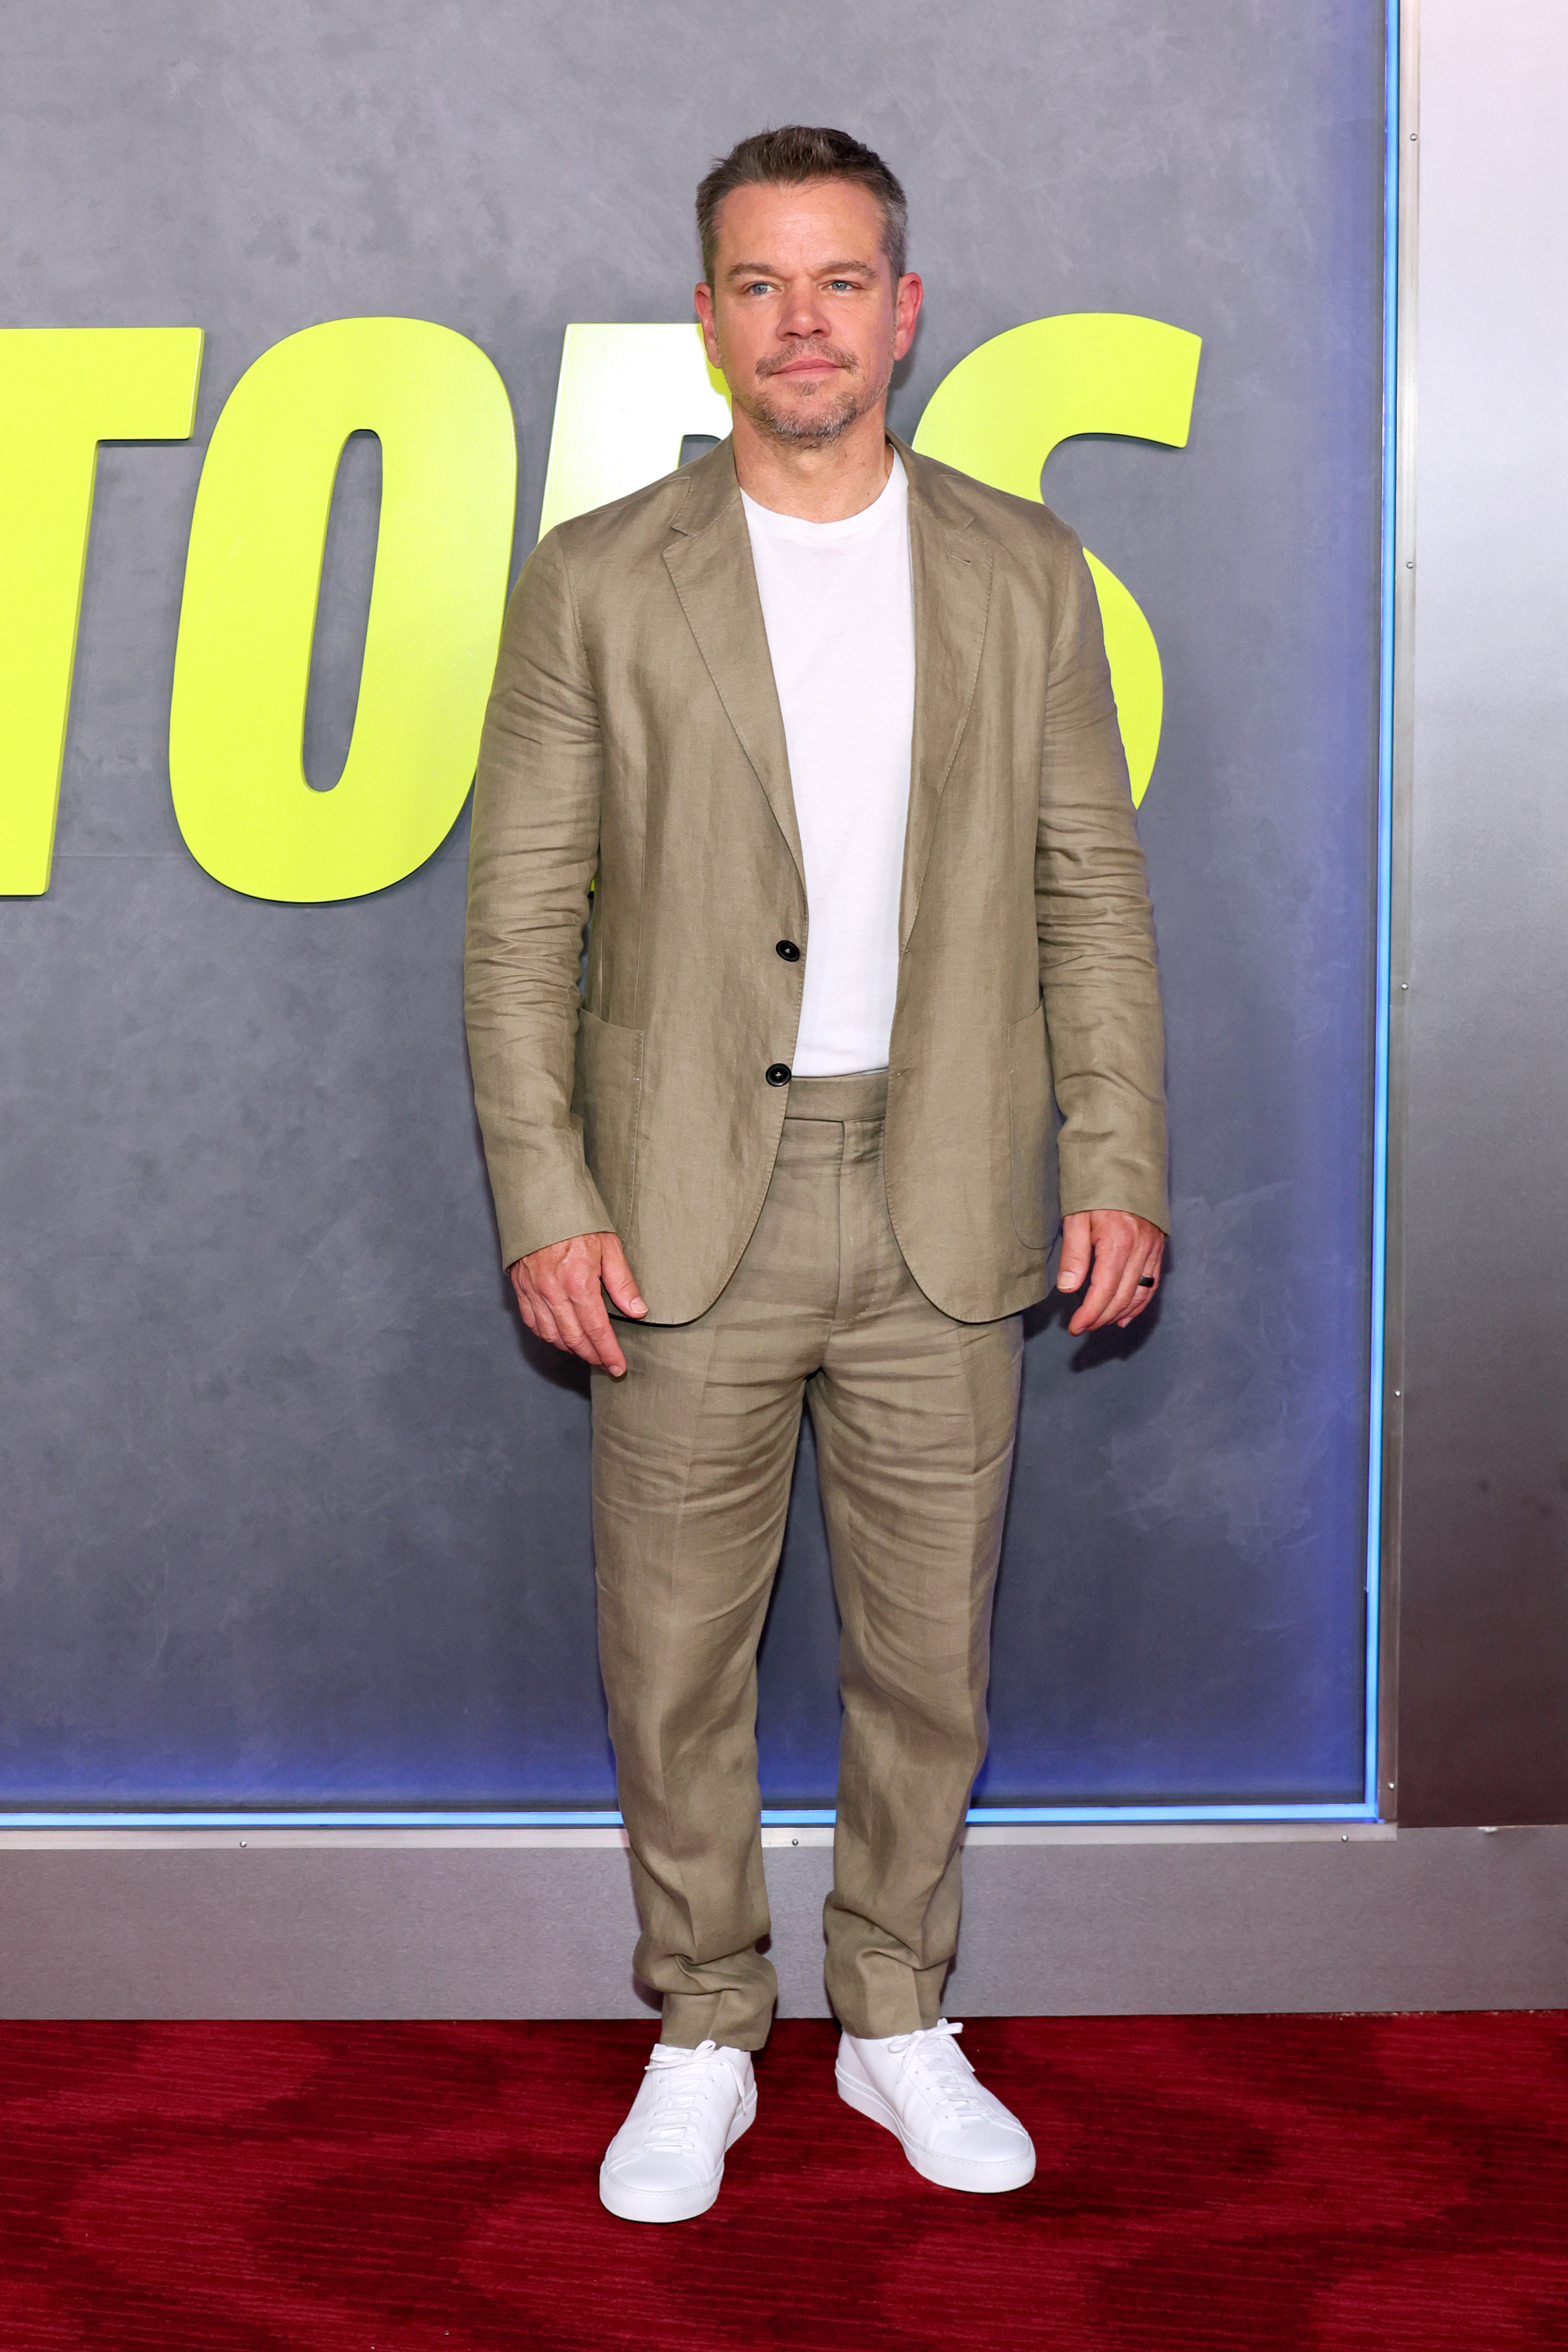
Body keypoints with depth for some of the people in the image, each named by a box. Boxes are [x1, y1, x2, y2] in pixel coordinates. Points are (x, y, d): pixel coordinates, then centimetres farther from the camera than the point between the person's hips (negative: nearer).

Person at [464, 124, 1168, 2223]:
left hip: (946, 1203, 1)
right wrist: (545, 1201, -9)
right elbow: (524, 914, -2)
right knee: (676, 1655, 8)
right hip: (691, 1205, -1)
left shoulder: (1023, 571, 5)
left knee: (930, 1652, 11)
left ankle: (899, 2023, 32)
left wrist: (1119, 1162, -3)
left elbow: (1092, 888, 5)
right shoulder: (597, 581, 1)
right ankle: (702, 2039, 28)